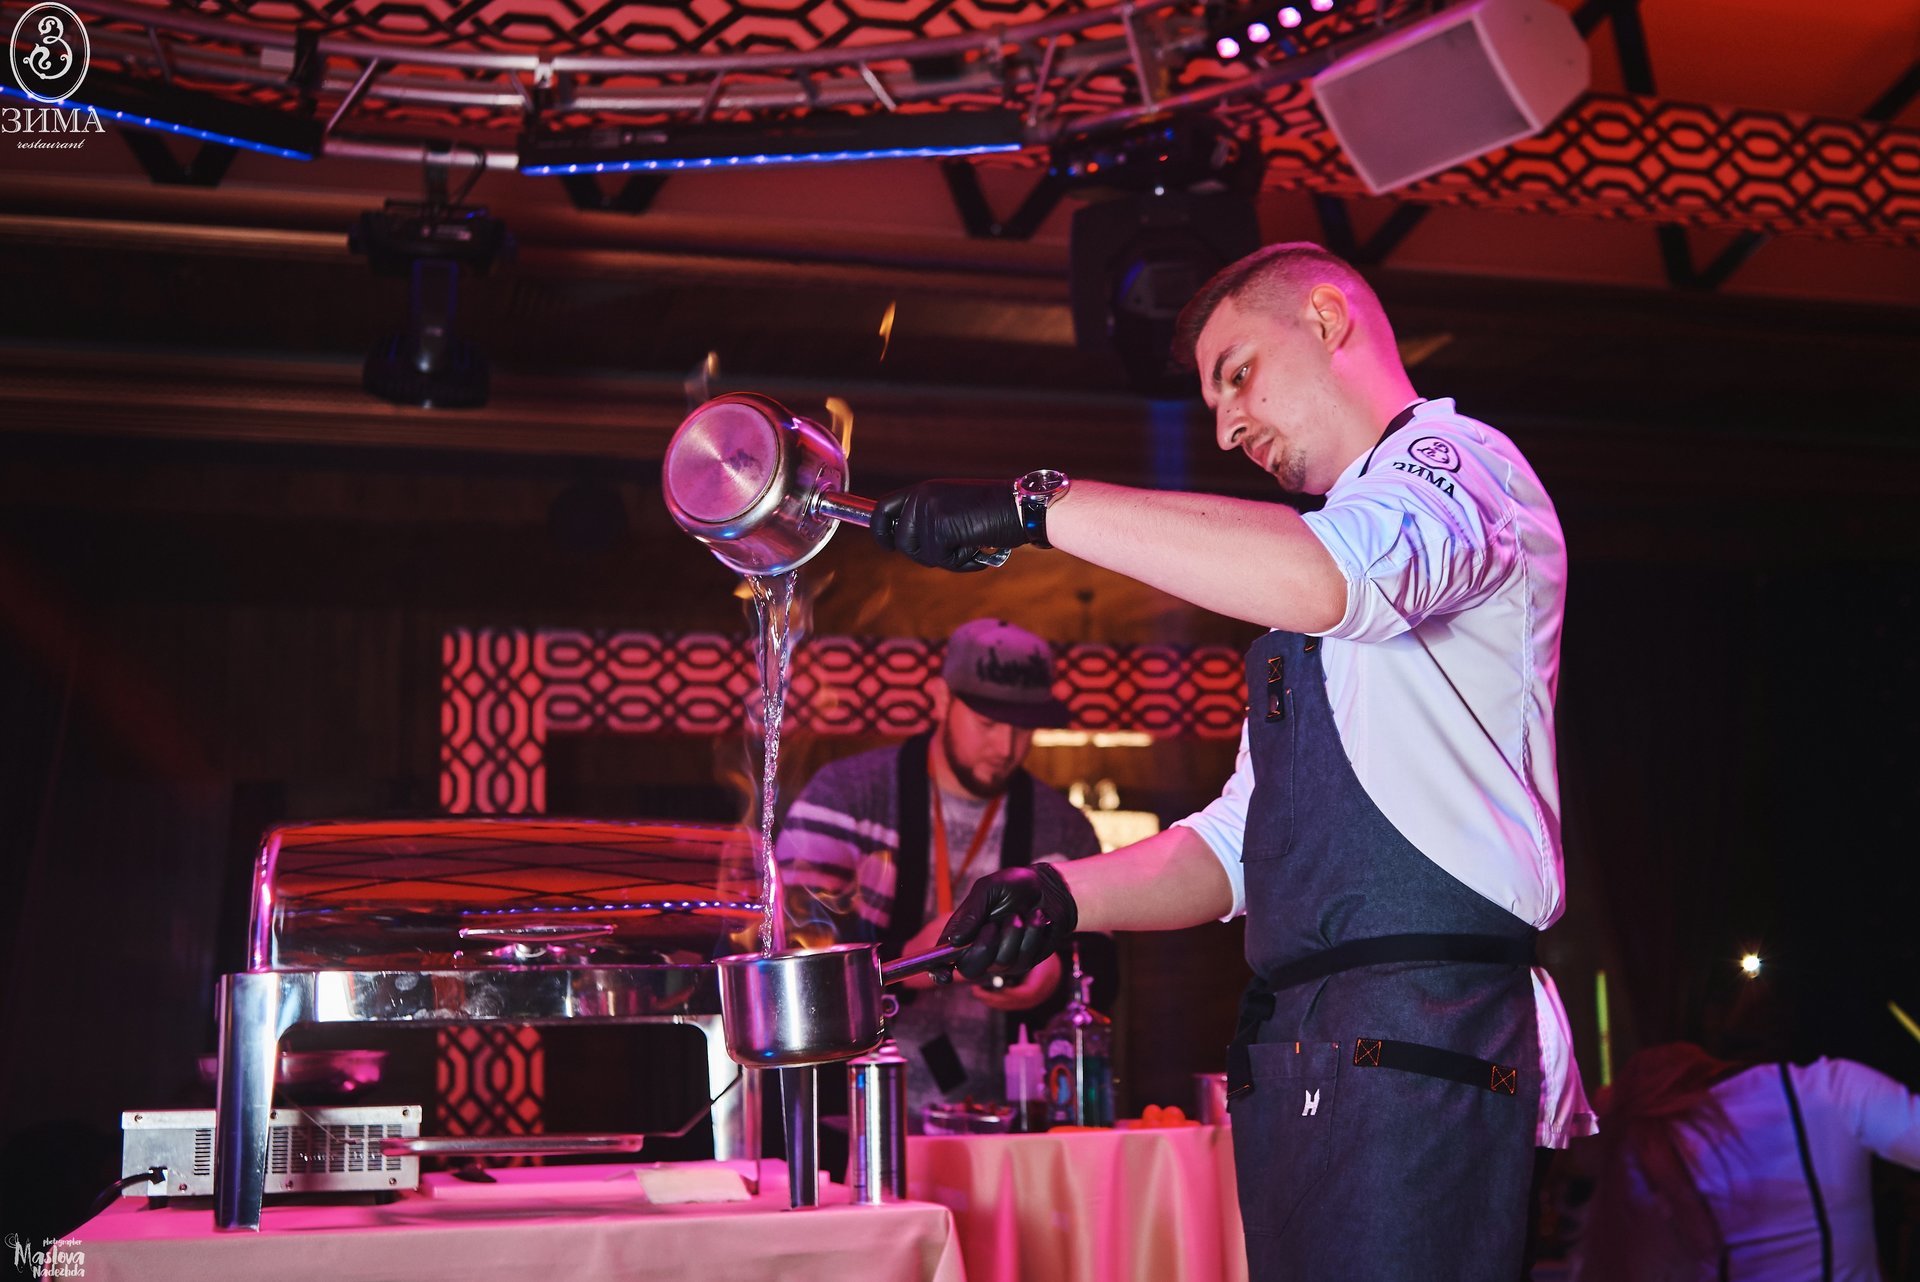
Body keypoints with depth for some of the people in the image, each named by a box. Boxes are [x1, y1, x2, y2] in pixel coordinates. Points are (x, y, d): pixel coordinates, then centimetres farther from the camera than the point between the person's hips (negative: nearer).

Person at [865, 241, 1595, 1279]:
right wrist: (1066, 893, 6)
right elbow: (1241, 841, 24)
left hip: (1420, 1046, -8)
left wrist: (1039, 503, -22)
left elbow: (1332, 574, -26)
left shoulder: (1455, 457, -1)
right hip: (1293, 1064, 8)